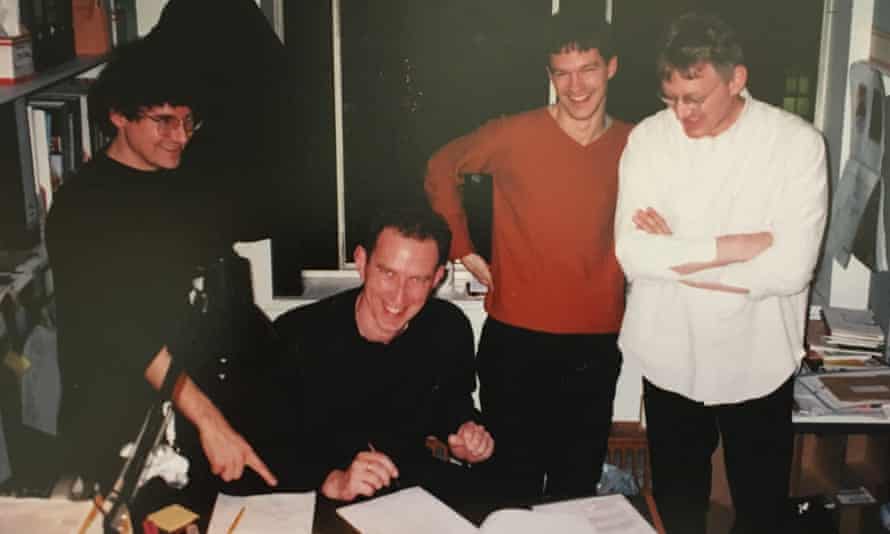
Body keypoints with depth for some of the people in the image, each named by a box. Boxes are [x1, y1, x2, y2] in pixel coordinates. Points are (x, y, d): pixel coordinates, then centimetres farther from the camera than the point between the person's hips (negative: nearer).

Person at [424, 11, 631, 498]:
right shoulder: (513, 135, -9)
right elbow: (442, 169, 7)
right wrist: (461, 247, 2)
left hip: (596, 346, 3)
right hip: (516, 341, -2)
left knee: (577, 485, 17)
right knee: (513, 484, 11)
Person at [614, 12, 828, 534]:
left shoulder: (797, 143, -12)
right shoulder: (648, 138, -7)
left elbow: (791, 268, -20)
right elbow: (632, 254, -16)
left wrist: (675, 254, -16)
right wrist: (740, 245, -19)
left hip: (758, 362, -1)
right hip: (670, 358, 2)